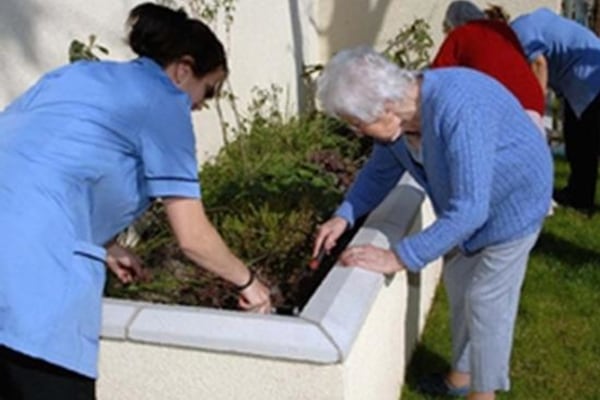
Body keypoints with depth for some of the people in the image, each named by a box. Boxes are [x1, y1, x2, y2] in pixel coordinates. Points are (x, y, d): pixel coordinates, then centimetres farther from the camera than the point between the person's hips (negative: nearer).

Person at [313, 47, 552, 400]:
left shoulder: (458, 111, -40)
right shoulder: (397, 113, -15)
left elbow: (469, 209, -40)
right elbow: (379, 172, 3)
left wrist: (400, 257, -38)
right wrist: (344, 216, -12)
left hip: (512, 202, -8)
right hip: (474, 203, 8)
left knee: (486, 301, 1)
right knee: (460, 283, 19)